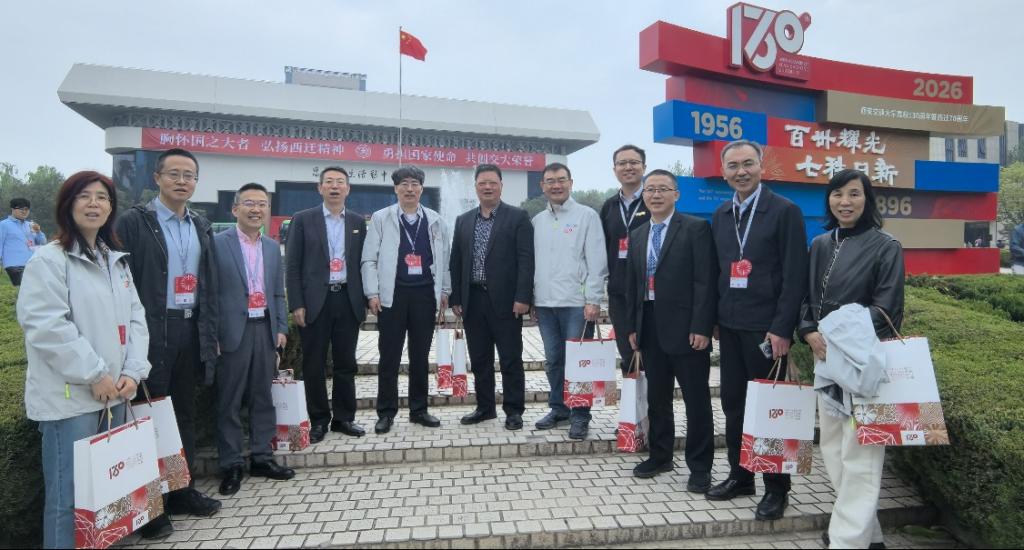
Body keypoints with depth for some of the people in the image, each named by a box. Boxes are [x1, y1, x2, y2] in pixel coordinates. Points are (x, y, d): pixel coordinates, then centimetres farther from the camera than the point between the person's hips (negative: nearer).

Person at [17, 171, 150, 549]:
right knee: (69, 495, 0)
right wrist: (95, 375, -16)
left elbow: (135, 317, 10)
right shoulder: (49, 260, -9)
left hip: (114, 392, 7)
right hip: (70, 396, -7)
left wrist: (132, 372, -2)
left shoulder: (117, 260, 13)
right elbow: (47, 326, -17)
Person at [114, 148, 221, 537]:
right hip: (151, 330, -6)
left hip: (191, 329, 6)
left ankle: (182, 490, 27)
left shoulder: (201, 227, 12)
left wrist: (211, 334, 10)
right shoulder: (134, 221, -6)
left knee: (185, 413, 14)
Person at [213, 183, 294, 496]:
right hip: (232, 331, -5)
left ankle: (262, 457, 25)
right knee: (229, 401, 5)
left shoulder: (273, 247, 12)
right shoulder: (218, 243, -5)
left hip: (265, 329, 5)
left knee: (263, 397, 13)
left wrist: (281, 328, 7)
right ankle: (231, 465, 17)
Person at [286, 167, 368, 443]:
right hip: (315, 301, -2)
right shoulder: (303, 219, 2)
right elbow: (293, 265, -1)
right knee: (314, 364, 5)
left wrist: (365, 301, 5)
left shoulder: (358, 222, 9)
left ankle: (344, 417, 20)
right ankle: (318, 420, 18)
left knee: (346, 363, 8)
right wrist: (296, 304, -8)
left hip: (348, 300, 2)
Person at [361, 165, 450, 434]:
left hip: (425, 294, 2)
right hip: (392, 294, -2)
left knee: (420, 355, 10)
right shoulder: (381, 218, 3)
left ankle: (419, 410, 22)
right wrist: (372, 293, -7)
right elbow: (369, 259, 0)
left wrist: (444, 291, 8)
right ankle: (386, 412, 14)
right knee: (389, 356, 3)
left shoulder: (435, 220, 9)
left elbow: (444, 258, 12)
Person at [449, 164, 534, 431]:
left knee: (511, 359, 3)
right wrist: (455, 298, 7)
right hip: (473, 301, 5)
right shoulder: (463, 221, 13)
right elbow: (456, 263, 13)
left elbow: (526, 260, -7)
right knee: (479, 359, 12)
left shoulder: (518, 217, -1)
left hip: (505, 301, -4)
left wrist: (522, 298, -14)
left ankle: (514, 411, 14)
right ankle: (485, 407, 25)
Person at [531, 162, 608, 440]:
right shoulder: (537, 221, 13)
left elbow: (597, 261, -6)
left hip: (576, 302, -4)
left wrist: (593, 300, -12)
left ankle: (580, 416, 13)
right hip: (544, 302, 5)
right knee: (553, 360, 12)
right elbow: (532, 261, 15)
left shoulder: (587, 215, -2)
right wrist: (530, 298, 10)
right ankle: (558, 408, 27)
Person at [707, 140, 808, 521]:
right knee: (733, 403, 13)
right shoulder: (720, 215, 10)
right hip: (730, 326, 6)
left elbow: (795, 275, -11)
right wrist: (715, 319, 8)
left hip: (766, 327, -5)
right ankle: (740, 475, 29)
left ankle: (776, 488, 21)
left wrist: (782, 329, -15)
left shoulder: (784, 211, -7)